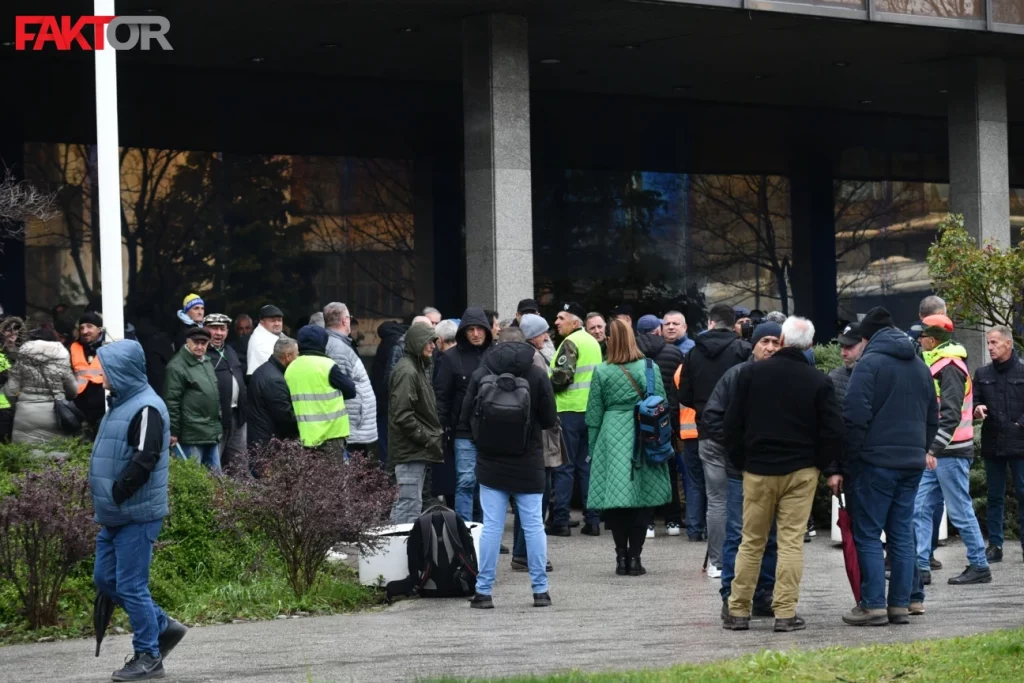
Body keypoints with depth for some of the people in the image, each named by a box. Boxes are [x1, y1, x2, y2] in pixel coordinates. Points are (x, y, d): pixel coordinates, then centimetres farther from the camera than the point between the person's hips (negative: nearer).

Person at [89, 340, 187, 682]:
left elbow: (143, 462, -25)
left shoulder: (146, 409, -17)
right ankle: (163, 627, 24)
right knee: (105, 579, 13)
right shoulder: (122, 403, 13)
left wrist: (112, 498, -20)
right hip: (115, 515, 10)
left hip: (137, 514, -10)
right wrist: (102, 502, 14)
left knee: (131, 586, -4)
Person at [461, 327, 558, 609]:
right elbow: (550, 420, -1)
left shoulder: (480, 375, -4)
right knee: (534, 526, 6)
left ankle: (484, 591, 1)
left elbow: (466, 421, -1)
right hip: (528, 465, 0)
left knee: (491, 527, 1)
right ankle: (540, 590, 8)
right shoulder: (537, 375, -4)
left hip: (491, 463, 0)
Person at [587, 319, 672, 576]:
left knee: (615, 499, 4)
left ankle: (621, 556, 4)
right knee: (642, 501, 5)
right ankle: (634, 557, 3)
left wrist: (592, 448, 13)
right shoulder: (649, 368, -2)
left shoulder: (602, 371, -2)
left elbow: (594, 414, 3)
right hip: (644, 438, 0)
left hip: (612, 439, 0)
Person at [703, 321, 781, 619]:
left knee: (772, 538, 9)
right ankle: (731, 597, 5)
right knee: (737, 535, 0)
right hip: (741, 469, -2)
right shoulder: (736, 376, -1)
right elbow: (713, 417, 1)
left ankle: (764, 596, 18)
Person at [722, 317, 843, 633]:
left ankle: (738, 611, 10)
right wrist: (820, 463, 9)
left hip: (758, 469, 1)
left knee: (751, 542, 9)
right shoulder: (819, 382, -4)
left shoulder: (751, 373, -1)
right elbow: (834, 432, -6)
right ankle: (786, 613, -4)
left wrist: (740, 461, 12)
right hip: (801, 472, -1)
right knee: (791, 542, 0)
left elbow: (733, 425, 1)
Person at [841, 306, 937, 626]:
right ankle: (901, 603, 10)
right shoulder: (920, 367, 16)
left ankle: (873, 605, -5)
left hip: (875, 460, -7)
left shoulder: (869, 363, -8)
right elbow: (932, 420, 21)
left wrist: (843, 467, -12)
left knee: (868, 535, -1)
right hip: (912, 464, 7)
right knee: (902, 534, 10)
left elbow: (855, 419, -15)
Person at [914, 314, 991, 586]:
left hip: (951, 452, -10)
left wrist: (933, 448, -26)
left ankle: (979, 567, 5)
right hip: (936, 452, 10)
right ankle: (920, 567, 3)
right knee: (920, 509, 4)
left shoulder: (950, 368, -14)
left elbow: (951, 414, -22)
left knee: (960, 511, -3)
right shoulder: (938, 365, 16)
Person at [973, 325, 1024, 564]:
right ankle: (995, 545, 13)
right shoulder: (982, 374, 9)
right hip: (992, 444, 4)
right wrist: (976, 410, -9)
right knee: (995, 497, 9)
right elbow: (973, 401, 11)